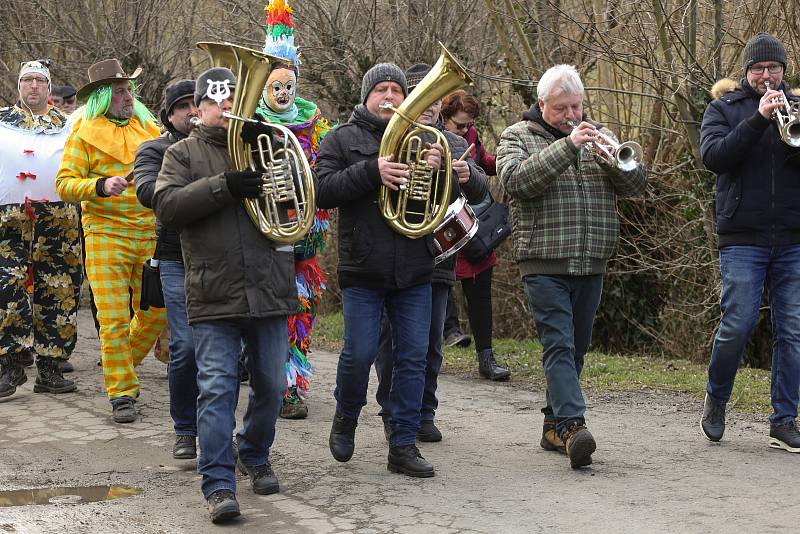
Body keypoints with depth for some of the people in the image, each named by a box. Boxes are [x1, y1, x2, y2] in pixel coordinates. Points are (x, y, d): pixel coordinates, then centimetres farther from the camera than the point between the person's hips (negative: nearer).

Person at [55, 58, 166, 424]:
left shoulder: (148, 127, 13)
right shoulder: (85, 133, -1)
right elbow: (64, 184, -7)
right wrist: (102, 186, -22)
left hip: (151, 235, 4)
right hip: (107, 237, -4)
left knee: (155, 312, 6)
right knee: (114, 318, -7)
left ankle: (120, 366, 31)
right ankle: (122, 393, 3)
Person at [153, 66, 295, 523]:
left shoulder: (261, 143, 13)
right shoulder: (184, 153, 7)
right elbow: (166, 206, -9)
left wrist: (266, 141, -13)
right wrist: (223, 186, -19)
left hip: (269, 290, 3)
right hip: (214, 293, -3)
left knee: (271, 386, 12)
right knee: (217, 388, -8)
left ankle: (255, 456, 34)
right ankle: (219, 483, -5)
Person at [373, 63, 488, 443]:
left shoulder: (454, 143, 15)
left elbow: (480, 194, 9)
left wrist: (470, 176, -14)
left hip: (437, 262, 4)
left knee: (430, 344, 10)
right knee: (393, 343, 3)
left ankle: (423, 415, 20)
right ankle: (394, 415, 14)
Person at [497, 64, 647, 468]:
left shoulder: (598, 135, 14)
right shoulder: (517, 137, 3)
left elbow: (635, 183, 5)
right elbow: (516, 180, -18)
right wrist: (568, 145, -23)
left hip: (591, 263, 5)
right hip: (544, 261, -5)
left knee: (575, 348, 9)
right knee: (558, 344, -14)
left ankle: (554, 426, 19)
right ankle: (573, 425, -23)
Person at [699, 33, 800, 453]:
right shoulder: (724, 109, 8)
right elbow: (713, 156, -10)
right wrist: (758, 119, -16)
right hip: (742, 239, -2)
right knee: (737, 324, -8)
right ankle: (715, 401, 16)